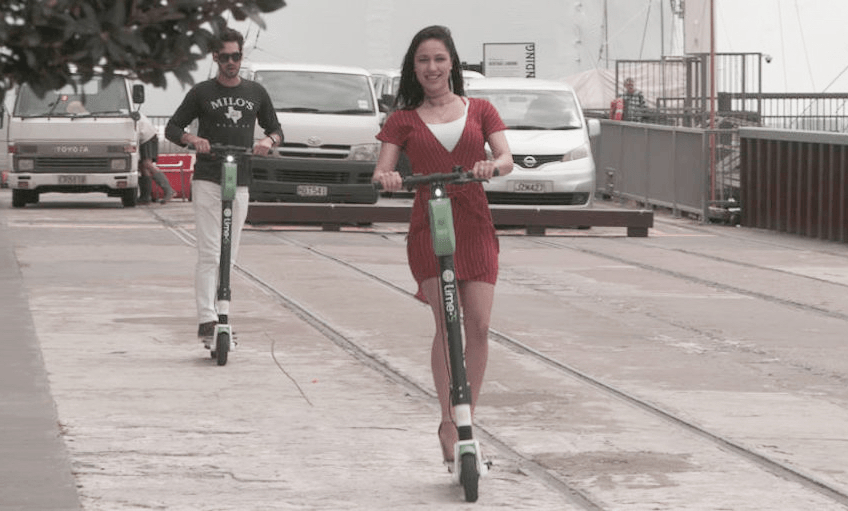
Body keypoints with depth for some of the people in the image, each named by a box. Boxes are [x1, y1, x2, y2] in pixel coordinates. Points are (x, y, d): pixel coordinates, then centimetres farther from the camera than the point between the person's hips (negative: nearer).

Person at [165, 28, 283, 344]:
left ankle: (223, 317, 13)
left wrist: (269, 140, -6)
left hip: (240, 184, 3)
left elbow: (276, 130, 18)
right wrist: (192, 139, -15)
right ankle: (207, 321, -16)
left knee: (229, 256, 7)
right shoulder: (202, 93, 4)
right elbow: (172, 128, 6)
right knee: (209, 255, -12)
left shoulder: (256, 93, 11)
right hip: (207, 181, -3)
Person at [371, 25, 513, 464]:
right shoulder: (404, 119, 10)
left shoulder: (480, 111, 12)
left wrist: (493, 165, -25)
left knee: (478, 325, -6)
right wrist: (386, 177, -24)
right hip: (428, 227, -1)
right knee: (447, 325, -13)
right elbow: (381, 171, 0)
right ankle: (448, 425, -7)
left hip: (474, 226, 1)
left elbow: (506, 157, -1)